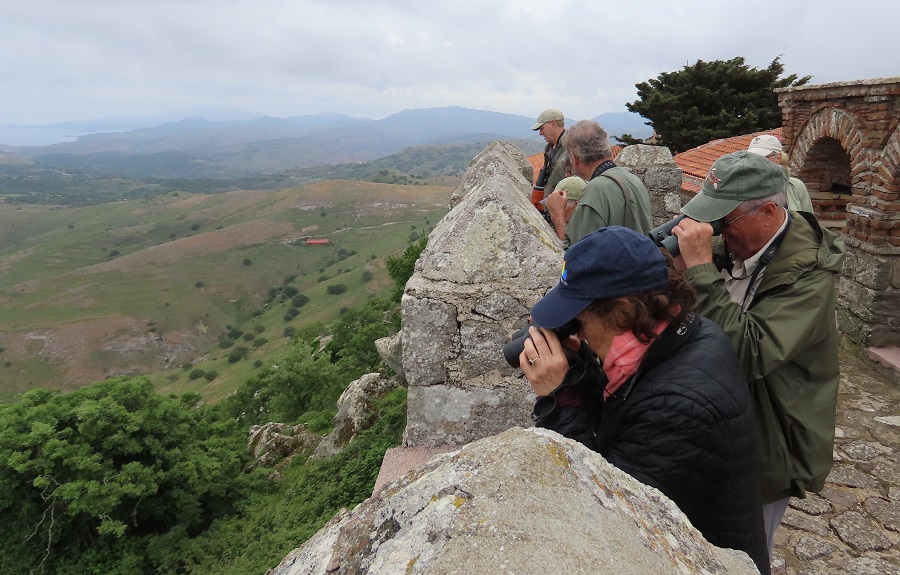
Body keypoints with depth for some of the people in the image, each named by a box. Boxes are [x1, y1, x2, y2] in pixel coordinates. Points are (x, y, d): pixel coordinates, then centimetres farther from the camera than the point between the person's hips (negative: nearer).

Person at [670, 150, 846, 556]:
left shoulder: (807, 272, -24)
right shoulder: (739, 246, -4)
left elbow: (750, 354, -36)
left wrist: (700, 268, -35)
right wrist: (684, 269, -14)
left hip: (767, 451, -6)